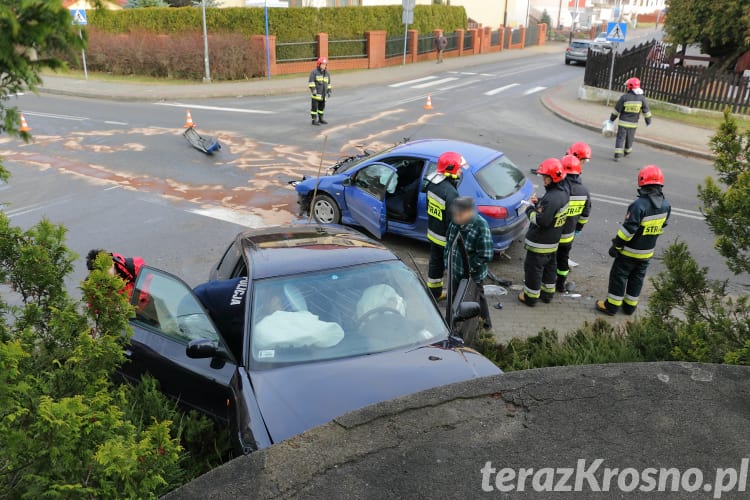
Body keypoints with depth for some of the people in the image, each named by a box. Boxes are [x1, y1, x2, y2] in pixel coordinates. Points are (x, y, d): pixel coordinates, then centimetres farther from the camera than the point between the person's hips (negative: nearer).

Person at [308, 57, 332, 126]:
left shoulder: (327, 73, 13)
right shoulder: (314, 72, -7)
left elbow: (328, 83, 20)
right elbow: (311, 82, -12)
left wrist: (329, 91, 16)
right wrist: (313, 90, -21)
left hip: (323, 94, 6)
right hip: (316, 93, -6)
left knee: (322, 106, 13)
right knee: (314, 106, -5)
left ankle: (320, 119, 24)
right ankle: (314, 120, -2)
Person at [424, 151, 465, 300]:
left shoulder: (432, 184, -3)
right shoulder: (450, 193, -30)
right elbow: (453, 221, -26)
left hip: (433, 233, 9)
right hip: (447, 238, -8)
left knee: (435, 264, 22)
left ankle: (435, 292, 37)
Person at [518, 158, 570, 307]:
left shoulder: (552, 198, -29)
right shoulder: (563, 193, 2)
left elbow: (542, 221, -29)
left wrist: (530, 211, -13)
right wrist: (538, 203, -1)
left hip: (540, 242, -10)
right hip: (553, 240, 10)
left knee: (533, 268, 5)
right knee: (549, 266, 22)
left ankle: (530, 297, 17)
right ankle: (548, 293, 36)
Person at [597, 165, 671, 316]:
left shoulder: (639, 205, -27)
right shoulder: (665, 205, -4)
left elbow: (628, 229, -25)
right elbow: (661, 227, 8)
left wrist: (616, 246, -14)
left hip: (630, 251, -6)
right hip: (647, 252, 6)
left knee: (619, 276, 7)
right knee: (637, 278, 19)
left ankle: (612, 306, 14)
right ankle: (630, 306, 30)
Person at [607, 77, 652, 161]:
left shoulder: (624, 97, -13)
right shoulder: (641, 98, -5)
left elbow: (617, 109, -7)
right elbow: (646, 110, 0)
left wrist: (612, 119, 5)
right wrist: (648, 120, 11)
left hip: (623, 122, -3)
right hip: (633, 123, 3)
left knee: (620, 138, 0)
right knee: (630, 138, 20)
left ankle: (617, 155, -10)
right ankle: (627, 151, 40)